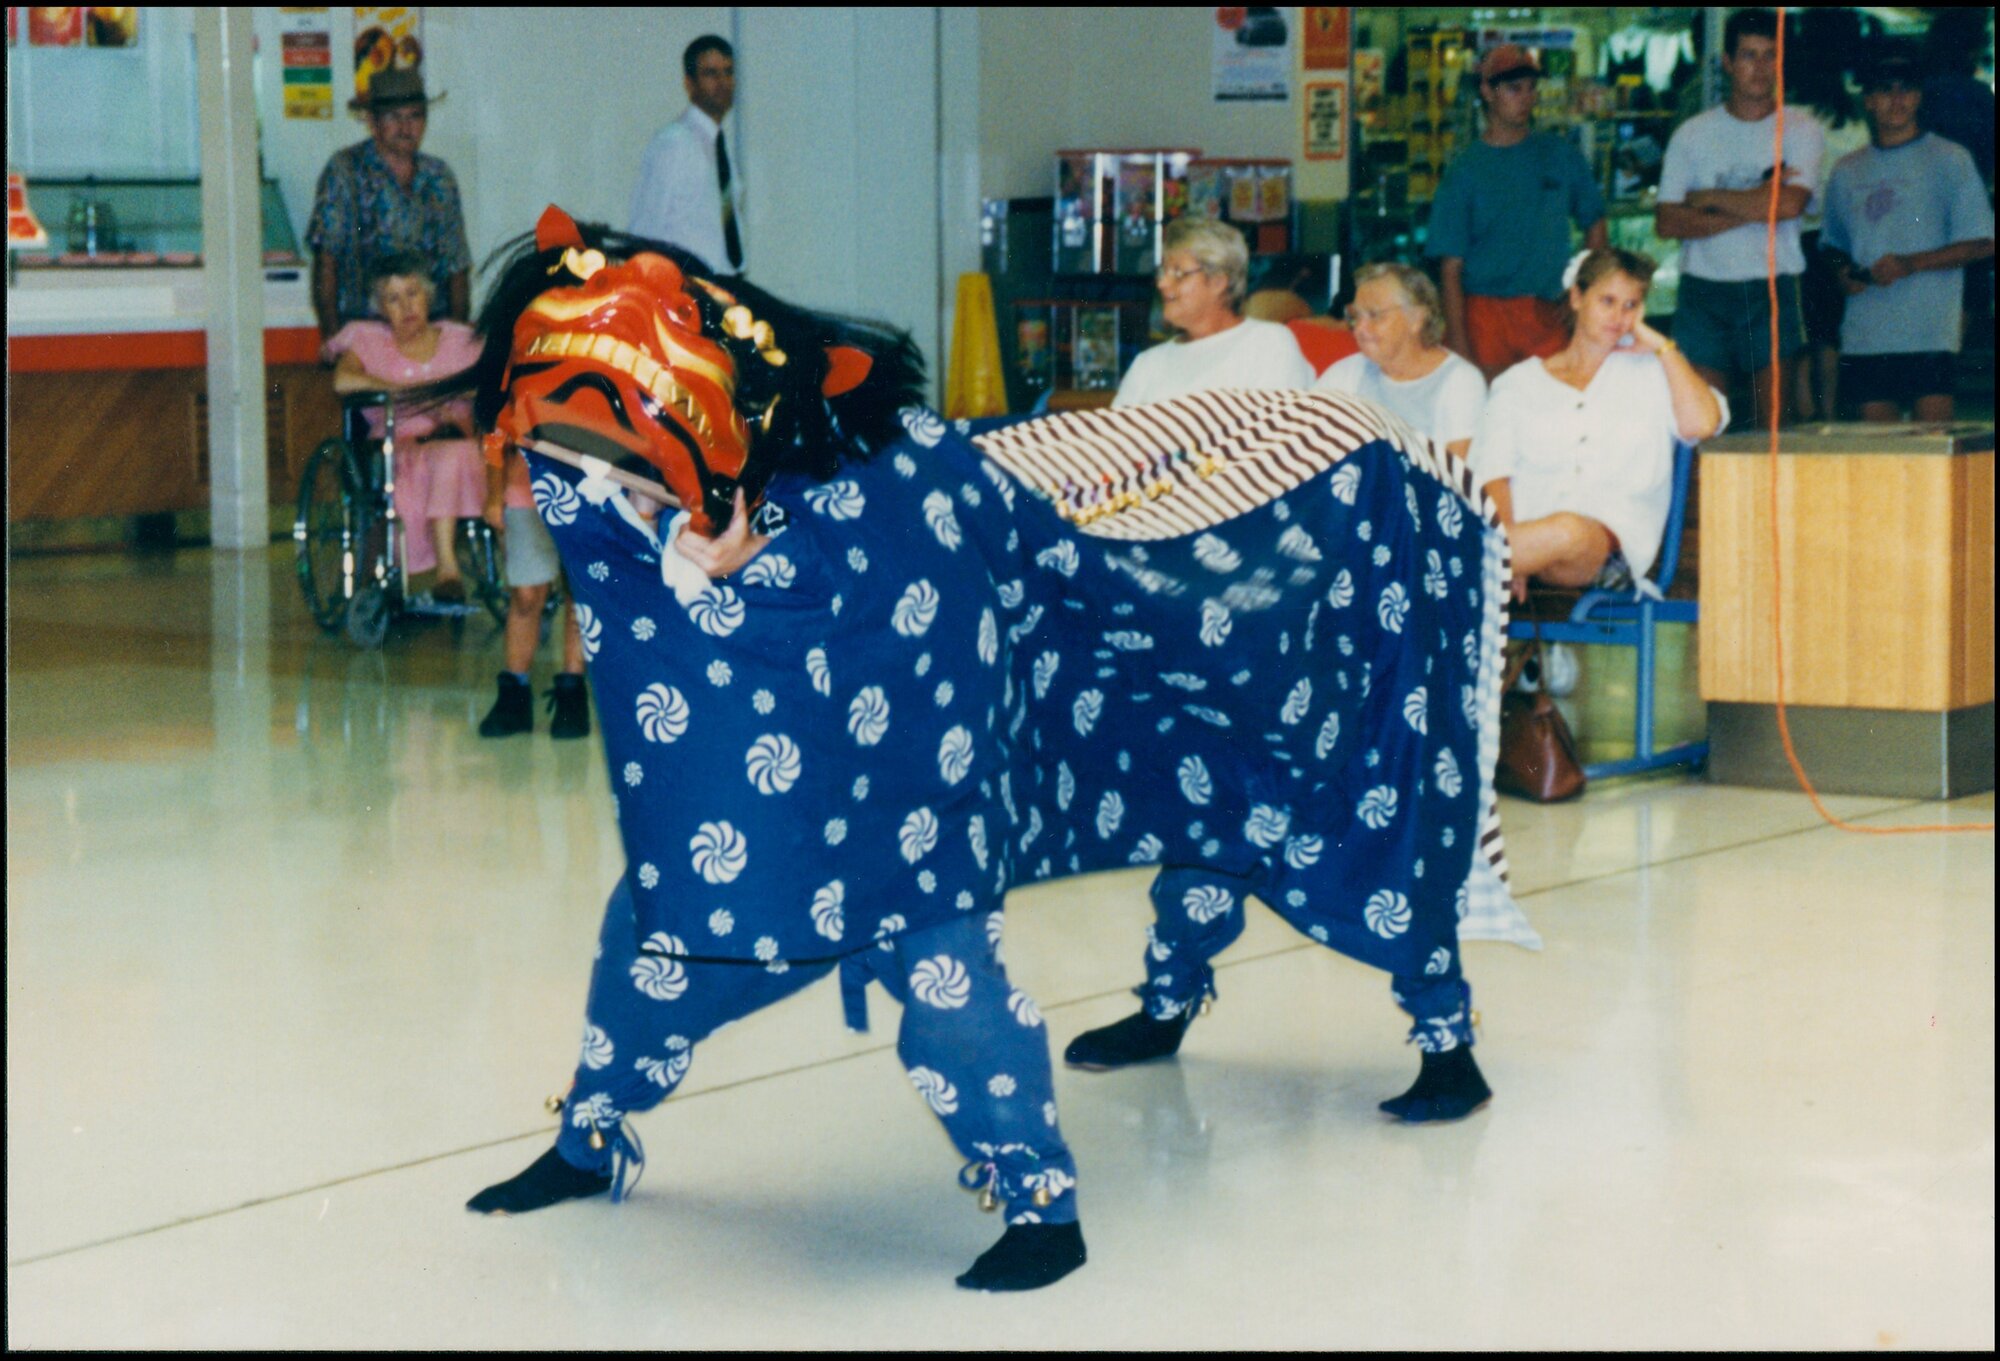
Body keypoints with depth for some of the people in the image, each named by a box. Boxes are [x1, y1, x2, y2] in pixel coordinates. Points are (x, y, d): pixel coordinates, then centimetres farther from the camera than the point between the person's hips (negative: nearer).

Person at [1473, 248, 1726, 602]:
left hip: (1609, 546, -1)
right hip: (1527, 530, 1)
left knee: (1569, 532, -40)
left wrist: (1662, 346, 10)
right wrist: (1507, 541, -13)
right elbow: (1492, 471, 7)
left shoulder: (1648, 374, 21)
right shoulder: (1518, 383, 22)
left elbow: (1702, 423, 0)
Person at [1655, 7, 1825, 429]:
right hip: (1703, 284, 1)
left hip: (1772, 287, -1)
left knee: (1779, 421, -4)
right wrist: (1752, 208, -9)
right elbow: (1666, 222, -1)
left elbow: (1789, 203, -12)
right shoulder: (1692, 134, 9)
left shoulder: (1802, 130, 5)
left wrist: (1709, 198, -4)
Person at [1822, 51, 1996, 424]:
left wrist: (1911, 264, -13)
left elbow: (1982, 243, -1)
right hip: (1865, 334, 4)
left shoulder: (1949, 160, 3)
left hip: (1929, 333, -4)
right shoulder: (1848, 171, 16)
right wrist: (1843, 273, 3)